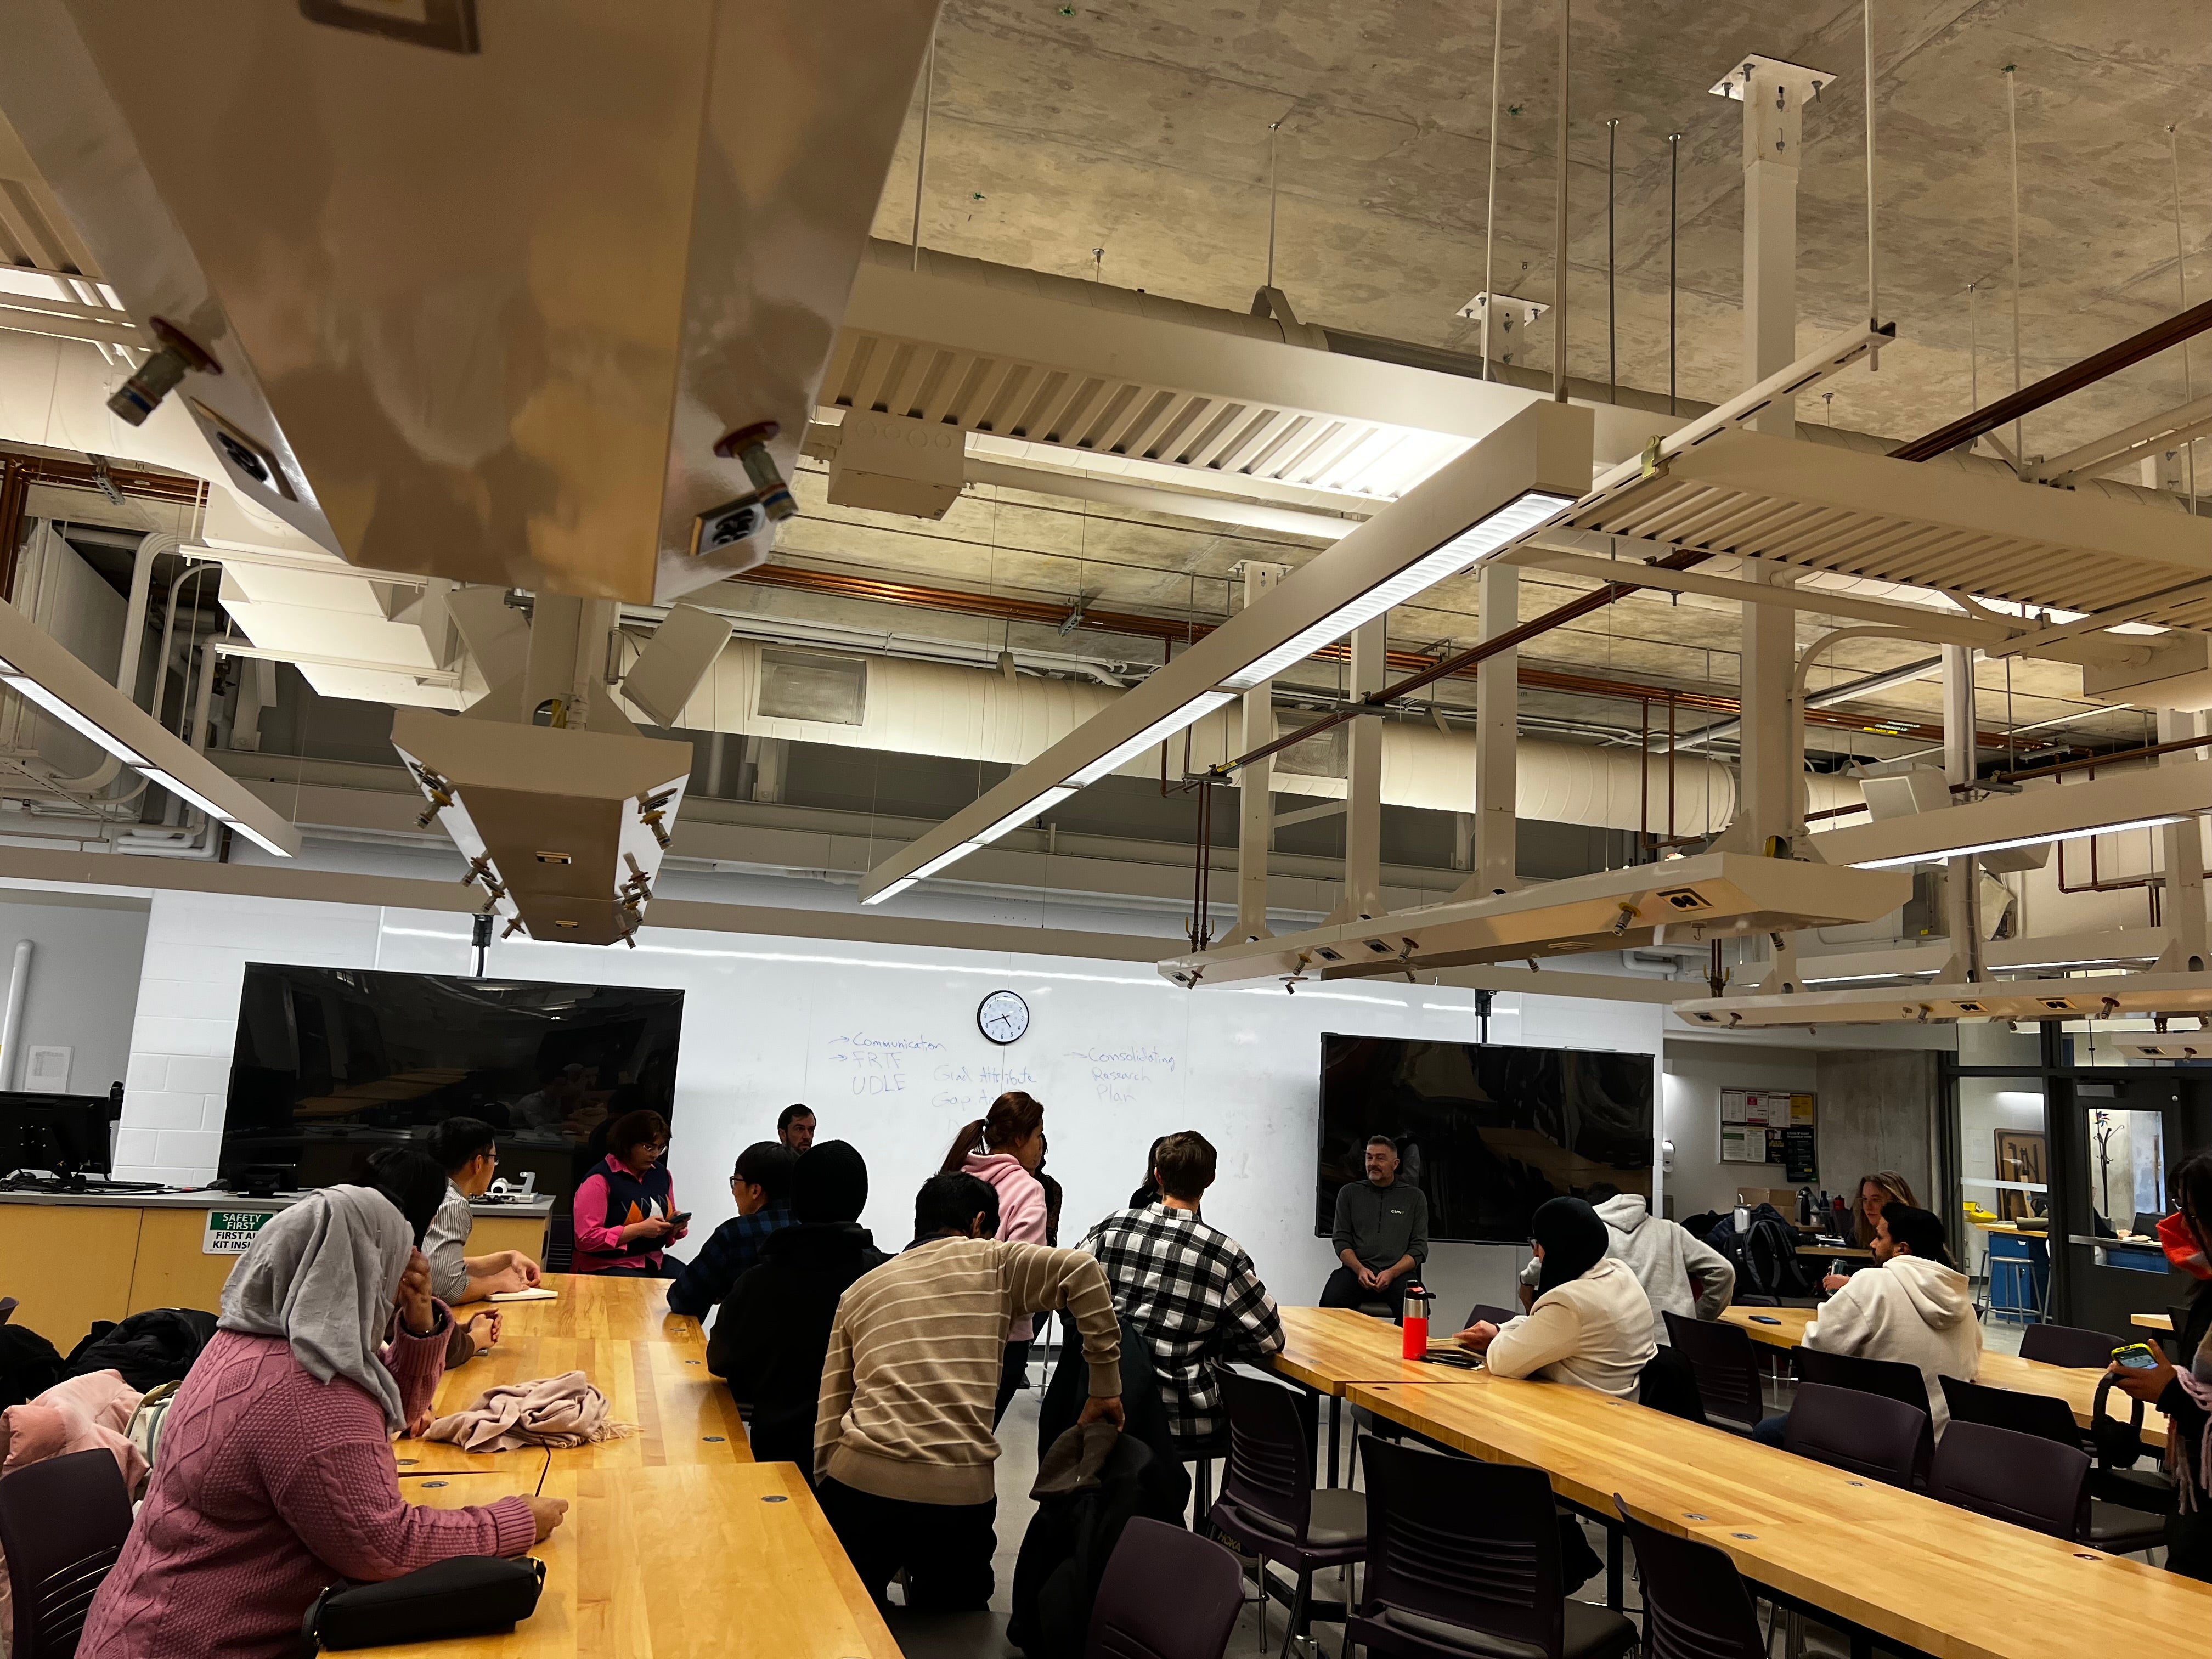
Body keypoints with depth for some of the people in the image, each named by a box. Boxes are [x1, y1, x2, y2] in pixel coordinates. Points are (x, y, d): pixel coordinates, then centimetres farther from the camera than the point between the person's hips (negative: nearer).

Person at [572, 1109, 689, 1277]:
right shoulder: (600, 1179, -11)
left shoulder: (661, 1173, 10)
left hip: (655, 1263, 6)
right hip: (608, 1267, -6)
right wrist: (640, 1229, -21)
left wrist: (674, 1226, -3)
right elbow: (586, 1239, -18)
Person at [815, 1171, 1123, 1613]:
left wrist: (824, 1490, 17)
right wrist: (1105, 1388, -2)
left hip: (861, 1482, 3)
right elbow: (1083, 1271, -7)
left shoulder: (859, 1291, 15)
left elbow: (830, 1413, 12)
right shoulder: (991, 1261, 6)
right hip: (959, 1493, -2)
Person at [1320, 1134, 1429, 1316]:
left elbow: (1419, 1248, 7)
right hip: (1356, 1269, 1)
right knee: (1331, 1301, -31)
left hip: (1399, 1272, -1)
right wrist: (1360, 1269, -10)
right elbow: (1341, 1239, 10)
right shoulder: (1350, 1192, 16)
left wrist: (1392, 1273, -11)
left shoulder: (1415, 1197, 13)